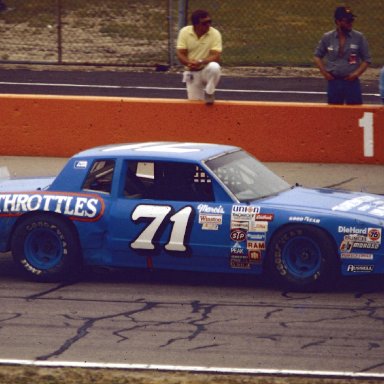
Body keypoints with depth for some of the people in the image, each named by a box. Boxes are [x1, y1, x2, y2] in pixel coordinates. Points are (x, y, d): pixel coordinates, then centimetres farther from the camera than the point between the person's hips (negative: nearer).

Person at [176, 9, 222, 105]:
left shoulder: (215, 34, -14)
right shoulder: (184, 32, -8)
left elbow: (216, 57, -20)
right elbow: (180, 54, -8)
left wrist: (201, 62, -37)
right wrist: (189, 63, -30)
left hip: (207, 70, -1)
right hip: (192, 73, 1)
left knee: (214, 67, -36)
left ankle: (209, 92, -10)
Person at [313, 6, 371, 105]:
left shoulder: (359, 37, -2)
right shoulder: (327, 37, 1)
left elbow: (366, 59, 3)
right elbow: (318, 56, 12)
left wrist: (356, 73, -9)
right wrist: (324, 73, 1)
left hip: (352, 82, -1)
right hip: (334, 82, 1)